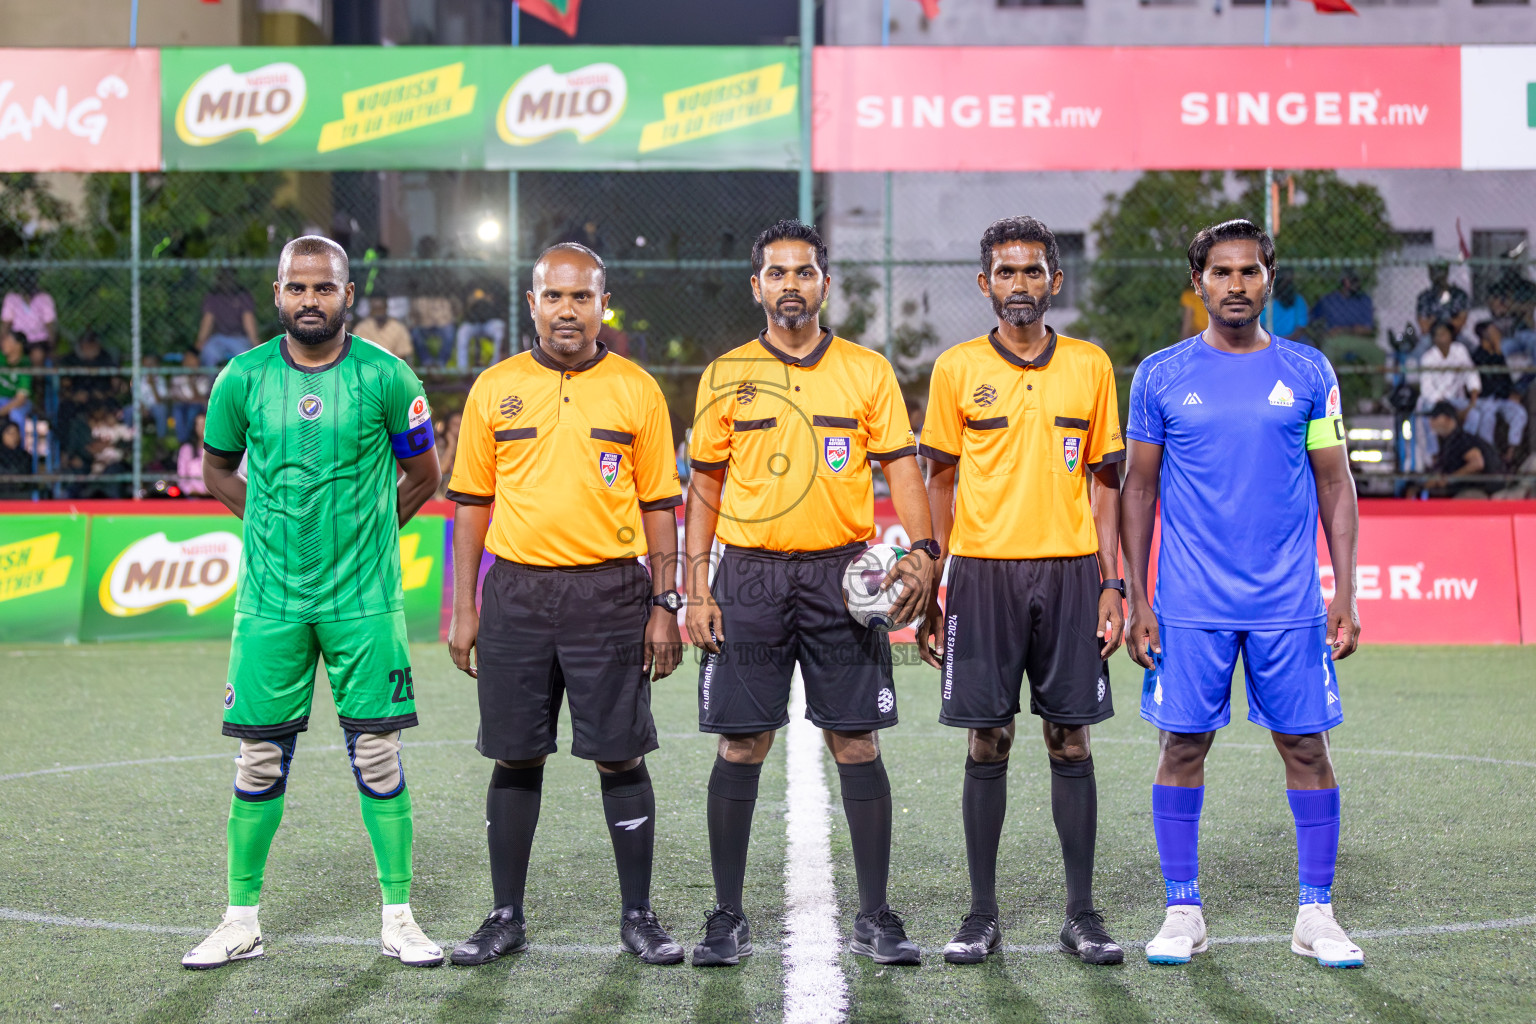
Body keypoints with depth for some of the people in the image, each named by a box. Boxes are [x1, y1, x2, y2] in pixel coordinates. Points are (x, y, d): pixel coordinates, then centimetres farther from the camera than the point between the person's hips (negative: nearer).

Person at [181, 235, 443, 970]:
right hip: (270, 600, 1)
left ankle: (398, 918, 10)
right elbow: (217, 471, 16)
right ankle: (242, 921, 15)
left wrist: (361, 530, 7)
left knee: (377, 755, 1)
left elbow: (421, 476, 10)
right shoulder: (243, 378, 0)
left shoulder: (385, 378, -4)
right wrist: (277, 522, 8)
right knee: (260, 760, 4)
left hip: (364, 599, -1)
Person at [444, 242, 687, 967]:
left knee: (620, 757, 0)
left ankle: (638, 916, 11)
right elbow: (471, 502, 10)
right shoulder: (494, 389, 7)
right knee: (515, 757, 6)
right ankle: (506, 918, 15)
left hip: (610, 594, -1)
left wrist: (665, 606, -1)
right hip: (515, 593, 1)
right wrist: (463, 608, 4)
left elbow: (659, 505, 5)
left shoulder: (637, 391, 4)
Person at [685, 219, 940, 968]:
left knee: (857, 744, 1)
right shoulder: (726, 376, 6)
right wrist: (696, 589, 1)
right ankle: (727, 917, 11)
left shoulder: (868, 371, 5)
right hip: (749, 576, 0)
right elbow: (704, 487, 9)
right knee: (741, 747, 2)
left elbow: (901, 469, 3)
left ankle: (875, 917, 9)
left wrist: (920, 552, -14)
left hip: (843, 575, 0)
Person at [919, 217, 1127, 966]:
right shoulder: (957, 369, 4)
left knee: (1070, 742, 2)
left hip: (1069, 570, 1)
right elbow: (940, 482, 7)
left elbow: (1103, 480, 9)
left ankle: (1082, 916, 9)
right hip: (984, 571, -1)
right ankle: (981, 915, 9)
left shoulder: (1090, 366, 7)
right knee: (987, 744, 2)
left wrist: (1111, 583, 2)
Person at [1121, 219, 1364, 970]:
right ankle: (1182, 912, 12)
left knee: (1306, 746, 1)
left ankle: (1316, 914, 10)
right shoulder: (1161, 376, 4)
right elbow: (1138, 488, 7)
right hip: (1189, 605, 0)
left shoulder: (1308, 372, 6)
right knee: (1182, 747, 1)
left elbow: (1335, 485, 8)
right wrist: (1135, 599, 1)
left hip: (1289, 604, 1)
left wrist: (1346, 592, 0)